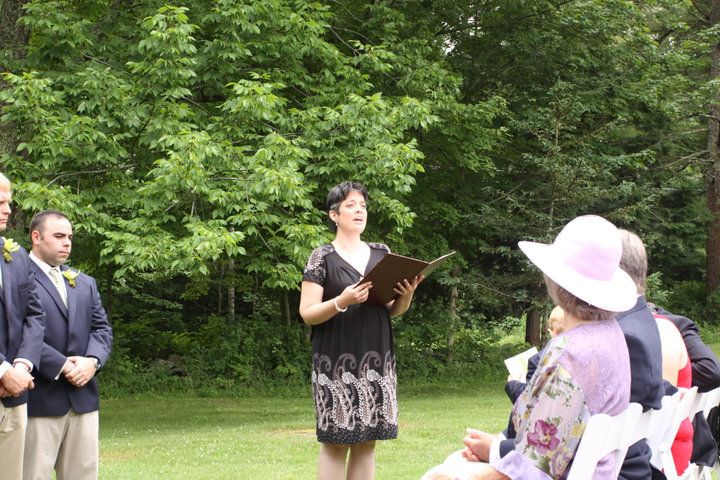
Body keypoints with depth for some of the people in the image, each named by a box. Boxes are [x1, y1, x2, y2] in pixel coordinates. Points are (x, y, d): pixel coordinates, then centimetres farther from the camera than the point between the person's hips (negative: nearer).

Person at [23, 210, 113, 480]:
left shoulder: (85, 283, 21)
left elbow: (101, 328, 15)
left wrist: (92, 361, -6)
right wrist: (61, 366, -17)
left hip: (83, 396, 7)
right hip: (40, 397, -7)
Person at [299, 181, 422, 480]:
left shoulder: (381, 254, 11)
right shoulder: (323, 257, -2)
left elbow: (393, 310, 16)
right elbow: (307, 313, -5)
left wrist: (406, 295, -6)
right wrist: (341, 302, -21)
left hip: (376, 359, 4)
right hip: (337, 362, -4)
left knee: (366, 441, 4)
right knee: (336, 441, -5)